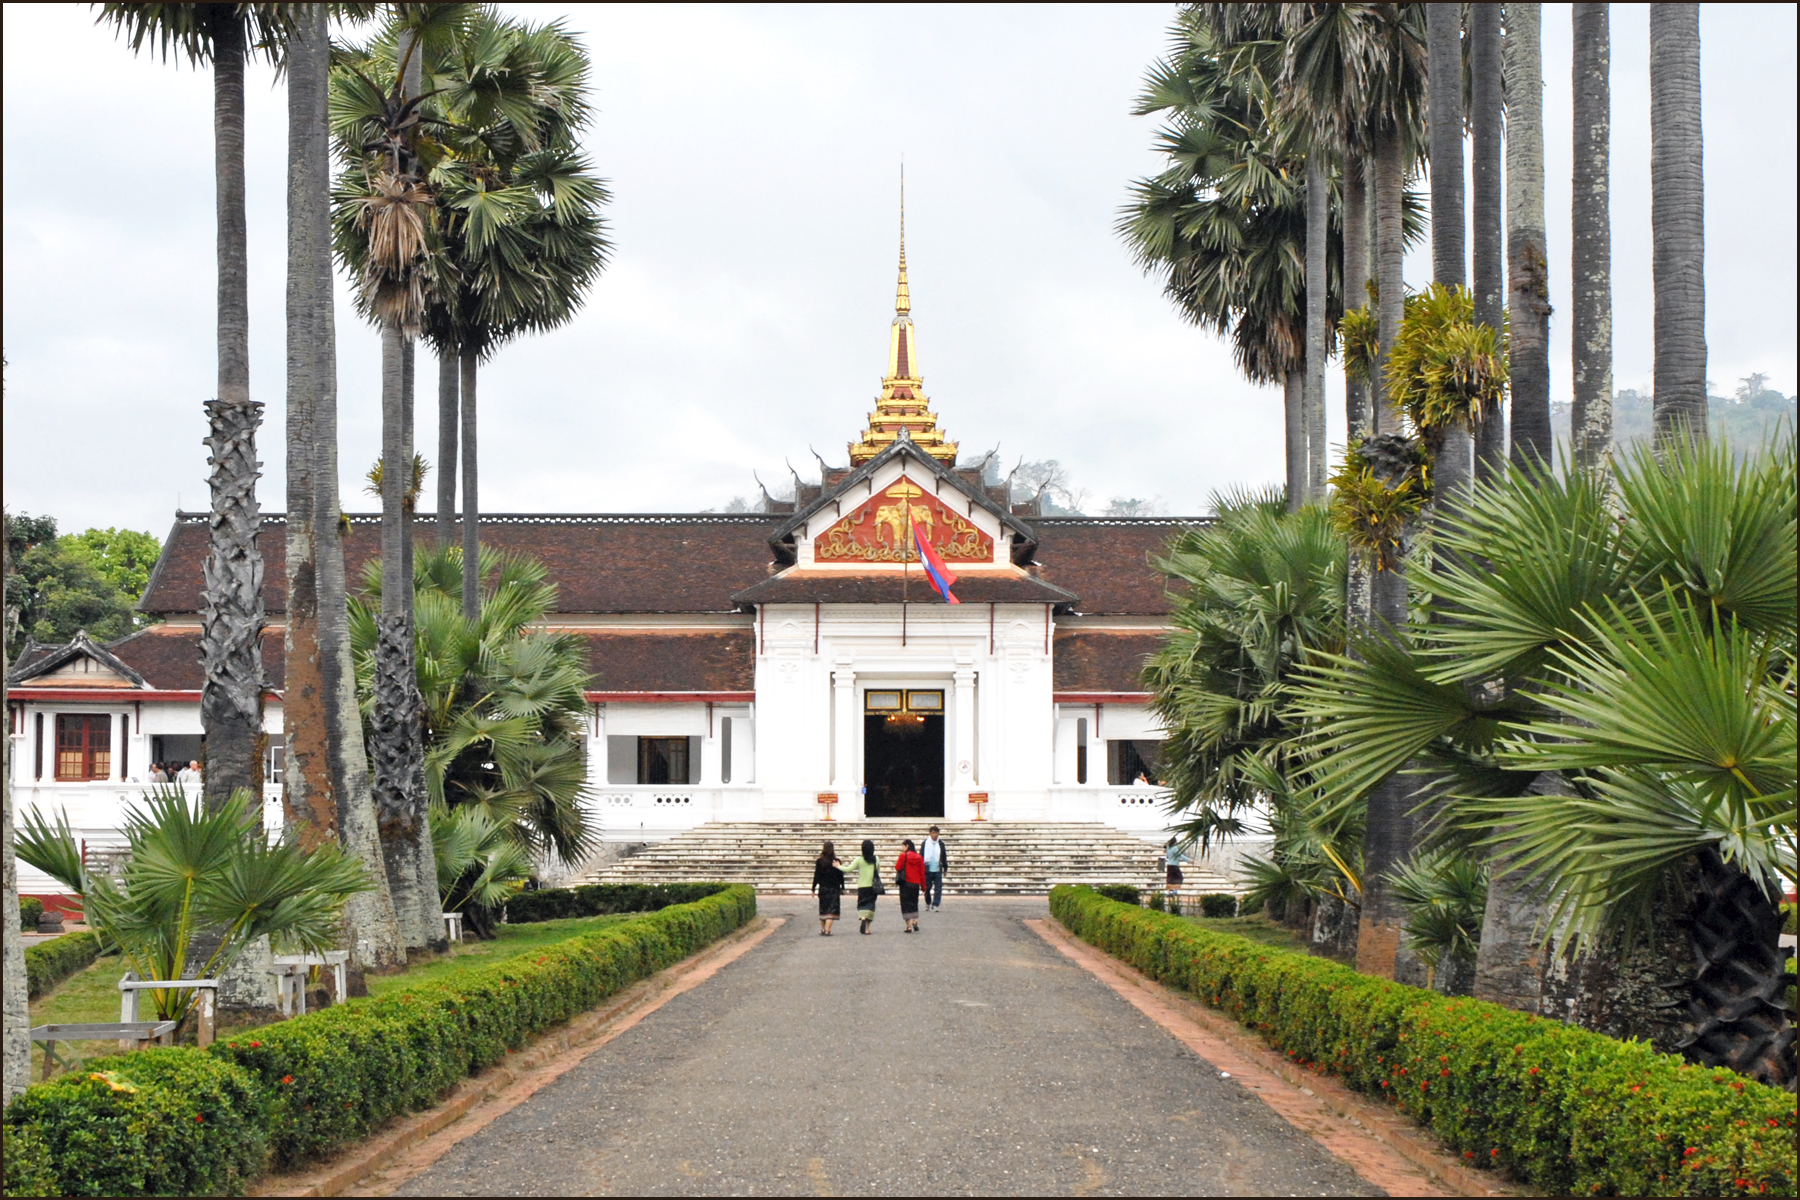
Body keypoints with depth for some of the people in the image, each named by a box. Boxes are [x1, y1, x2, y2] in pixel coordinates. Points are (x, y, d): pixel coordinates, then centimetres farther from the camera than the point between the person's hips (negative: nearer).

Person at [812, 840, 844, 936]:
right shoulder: (836, 861, -5)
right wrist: (842, 888, 12)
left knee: (823, 910, 14)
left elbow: (816, 876, -1)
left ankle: (822, 930, 20)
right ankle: (827, 930, -15)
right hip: (834, 888, -1)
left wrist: (813, 888, 5)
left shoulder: (819, 861, -4)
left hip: (822, 888, 1)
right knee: (832, 910, -2)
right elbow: (841, 876, 1)